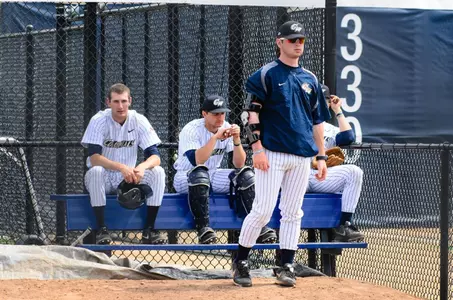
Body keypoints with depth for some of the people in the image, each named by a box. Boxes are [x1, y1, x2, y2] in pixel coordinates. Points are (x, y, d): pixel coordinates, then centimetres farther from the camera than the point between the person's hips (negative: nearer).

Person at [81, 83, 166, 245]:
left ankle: (149, 229, -19)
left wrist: (142, 167, -35)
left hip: (129, 178, 3)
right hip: (104, 179, -2)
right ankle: (101, 230, -28)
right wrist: (121, 167, -39)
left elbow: (155, 156, -11)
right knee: (95, 171, -36)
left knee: (158, 172, -22)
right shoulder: (99, 121, -12)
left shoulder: (139, 121, -6)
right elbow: (94, 157, -23)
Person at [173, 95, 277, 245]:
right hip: (186, 178, -5)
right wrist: (215, 137, -36)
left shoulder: (227, 129, -3)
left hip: (213, 177, 5)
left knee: (246, 174, -15)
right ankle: (202, 228, -34)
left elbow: (239, 164, -10)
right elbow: (196, 161, -34)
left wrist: (236, 140, -25)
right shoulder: (191, 130, -17)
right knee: (200, 172, -39)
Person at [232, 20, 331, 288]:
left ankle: (287, 266, 10)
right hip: (272, 153, -5)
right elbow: (251, 113, -5)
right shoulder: (266, 75, 0)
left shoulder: (310, 80, 15)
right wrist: (257, 148, -14)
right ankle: (240, 262, 3)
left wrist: (321, 156, 12)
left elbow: (317, 120, 18)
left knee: (292, 213, 5)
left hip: (302, 156, 5)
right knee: (263, 210, -9)